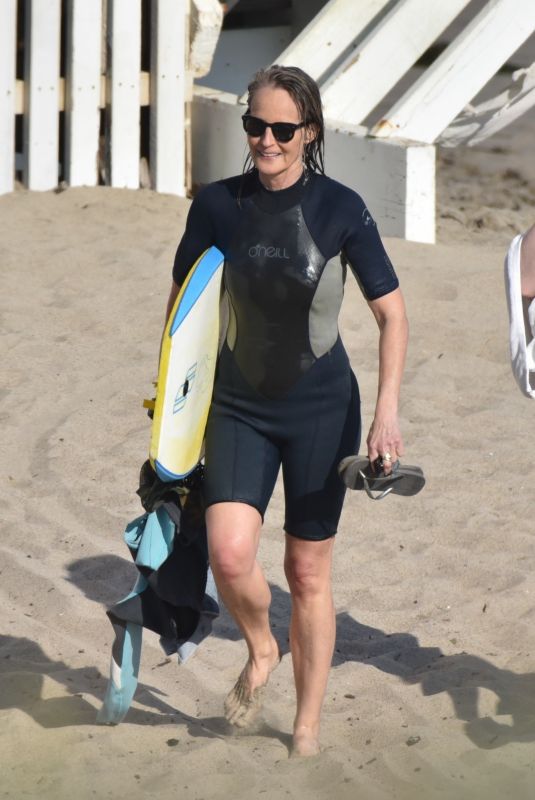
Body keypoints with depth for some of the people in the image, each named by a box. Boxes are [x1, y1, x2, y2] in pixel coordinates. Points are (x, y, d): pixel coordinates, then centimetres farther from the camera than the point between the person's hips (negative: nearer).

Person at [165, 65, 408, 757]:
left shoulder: (340, 209, -9)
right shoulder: (217, 205, -4)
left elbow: (391, 312, -4)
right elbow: (184, 305, 8)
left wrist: (387, 412, -12)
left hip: (322, 412, -1)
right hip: (238, 407, 1)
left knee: (308, 571, 5)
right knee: (230, 554, -19)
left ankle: (307, 729, 21)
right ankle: (260, 651, 14)